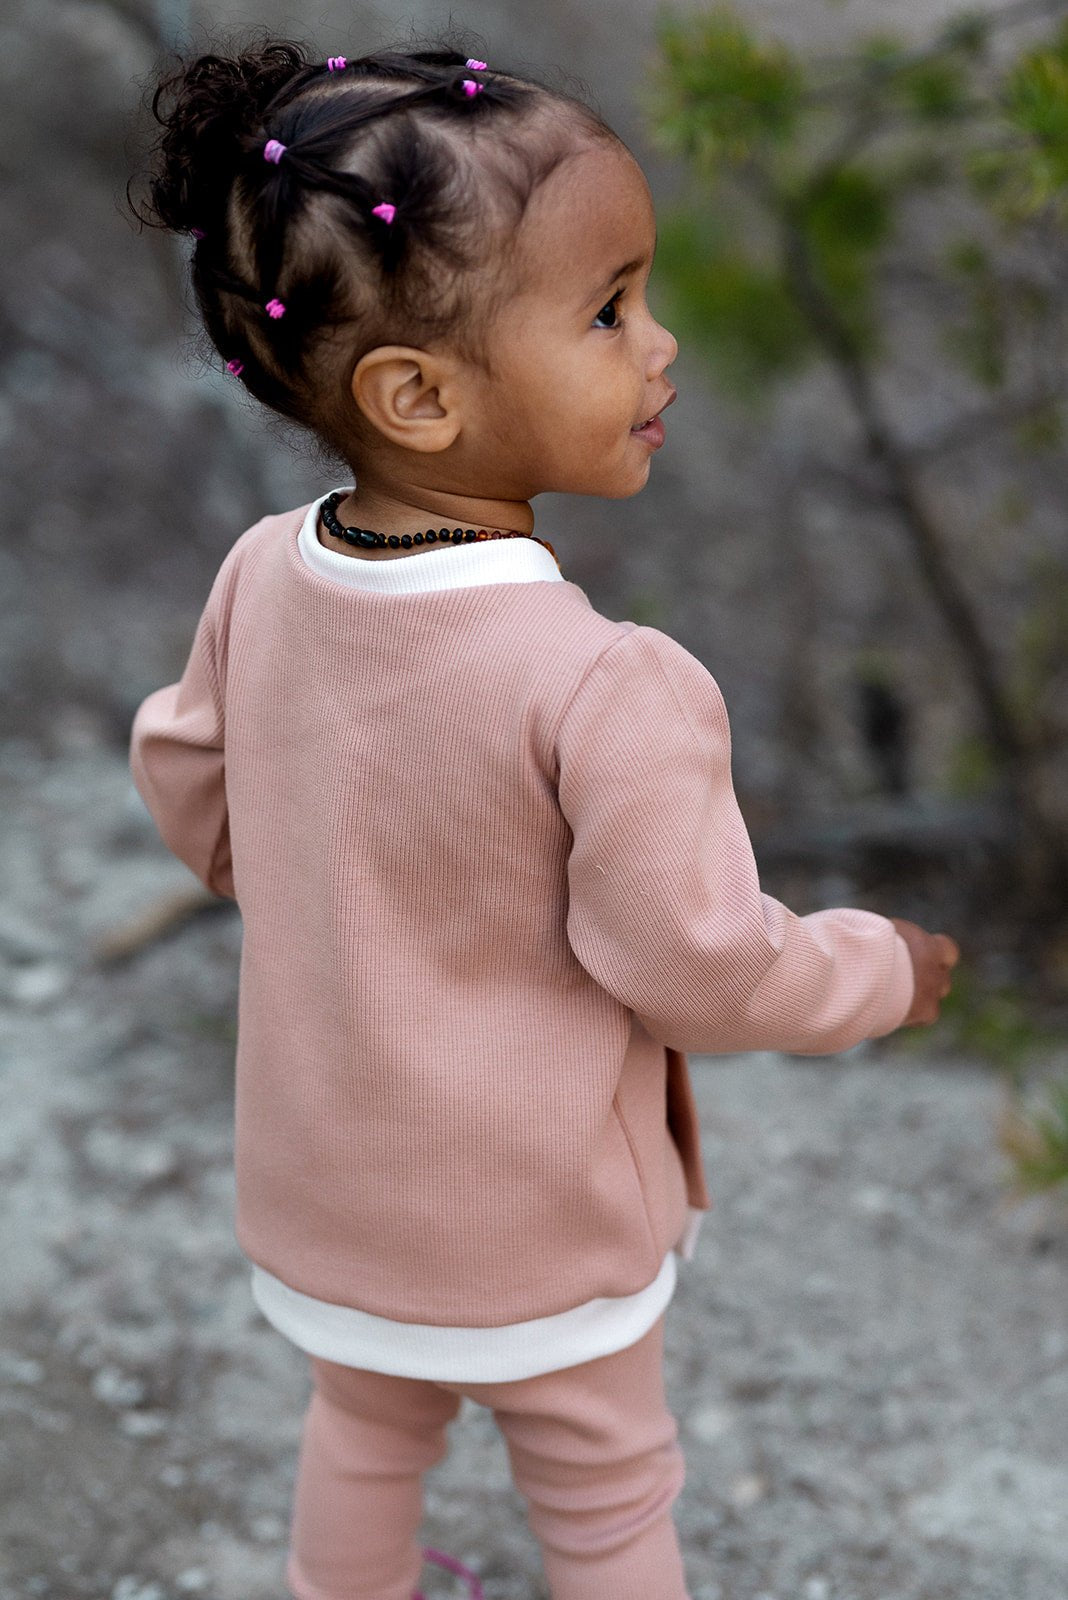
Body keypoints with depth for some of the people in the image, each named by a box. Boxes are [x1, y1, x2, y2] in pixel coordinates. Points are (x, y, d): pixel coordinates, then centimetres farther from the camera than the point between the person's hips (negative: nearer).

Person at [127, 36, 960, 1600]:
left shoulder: (264, 576, -15)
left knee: (364, 1432, 31)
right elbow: (697, 965, -25)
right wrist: (884, 970, -6)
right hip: (535, 1230, -5)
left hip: (320, 1184, 5)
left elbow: (187, 783, 2)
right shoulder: (607, 690, -34)